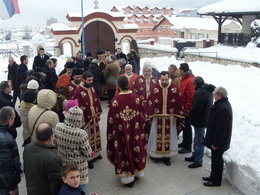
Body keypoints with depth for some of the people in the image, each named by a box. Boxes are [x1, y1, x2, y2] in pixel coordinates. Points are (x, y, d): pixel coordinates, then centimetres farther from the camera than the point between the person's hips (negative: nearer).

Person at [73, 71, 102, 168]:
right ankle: (87, 158, 18)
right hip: (86, 119, -8)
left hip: (94, 117, 8)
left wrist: (98, 114, 11)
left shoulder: (91, 88, 2)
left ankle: (95, 153, 39)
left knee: (95, 135, 21)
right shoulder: (78, 91, -22)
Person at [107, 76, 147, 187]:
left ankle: (128, 177, 22)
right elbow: (142, 116, -1)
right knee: (135, 147, 21)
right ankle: (137, 172, 38)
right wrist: (141, 127, 14)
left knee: (125, 149, 10)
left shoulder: (115, 101, -17)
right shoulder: (136, 98, -8)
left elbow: (112, 120, -12)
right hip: (136, 130, 3)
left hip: (122, 132, -3)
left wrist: (112, 134, 0)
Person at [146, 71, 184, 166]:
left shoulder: (175, 89, -5)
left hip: (170, 118, 0)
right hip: (157, 117, 0)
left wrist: (176, 116, -6)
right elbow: (150, 103, -1)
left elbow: (179, 104, -3)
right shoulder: (155, 89, -4)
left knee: (168, 136, 7)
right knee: (156, 136, 9)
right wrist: (150, 115, -4)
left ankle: (167, 156, 19)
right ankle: (155, 154, 24)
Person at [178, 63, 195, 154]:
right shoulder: (184, 78, 7)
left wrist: (187, 109, -18)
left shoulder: (190, 81, -22)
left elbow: (190, 97, -23)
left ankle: (188, 147, 13)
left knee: (187, 127, 2)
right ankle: (184, 142, 36)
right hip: (183, 107, 9)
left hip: (187, 109, -9)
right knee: (184, 125, 20)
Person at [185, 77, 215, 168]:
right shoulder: (208, 90, 9)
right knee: (198, 139, 21)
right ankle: (195, 156, 35)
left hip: (200, 120, -10)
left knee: (199, 141, 0)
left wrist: (190, 112, -5)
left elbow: (196, 108, -25)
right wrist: (192, 112, 12)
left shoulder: (200, 92, -24)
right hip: (205, 118, 10)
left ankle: (198, 161, 10)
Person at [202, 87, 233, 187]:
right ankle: (213, 176, 37)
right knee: (215, 159, 22)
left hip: (219, 141, -10)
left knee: (217, 160, 6)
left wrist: (216, 143, -21)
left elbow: (221, 128, -28)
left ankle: (216, 181, 22)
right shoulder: (223, 104, 4)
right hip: (216, 139, 10)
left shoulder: (223, 108, -30)